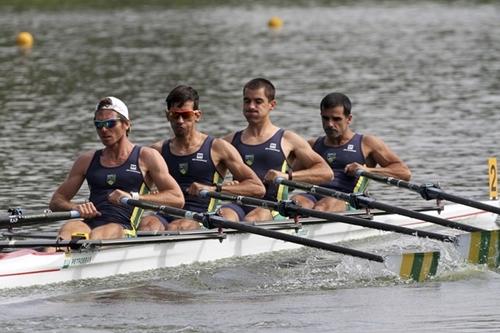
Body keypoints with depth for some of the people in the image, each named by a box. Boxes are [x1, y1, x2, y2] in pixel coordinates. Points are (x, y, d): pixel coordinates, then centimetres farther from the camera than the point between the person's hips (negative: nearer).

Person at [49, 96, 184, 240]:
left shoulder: (146, 157, 14)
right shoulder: (87, 160, 26)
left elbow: (177, 199, 3)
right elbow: (56, 200, 23)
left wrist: (133, 197, -8)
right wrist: (76, 207, -2)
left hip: (123, 227, -3)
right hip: (90, 223, 3)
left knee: (97, 235, -39)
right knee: (68, 229, -34)